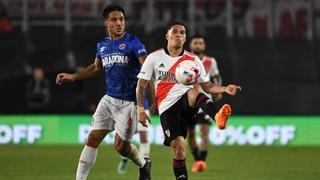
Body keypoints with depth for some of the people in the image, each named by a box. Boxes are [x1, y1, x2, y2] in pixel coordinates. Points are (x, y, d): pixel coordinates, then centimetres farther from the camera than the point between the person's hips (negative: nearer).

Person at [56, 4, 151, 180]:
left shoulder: (133, 43, -9)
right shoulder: (102, 45, 9)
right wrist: (73, 77, 23)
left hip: (129, 103, -5)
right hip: (109, 99, 5)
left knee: (121, 146, -2)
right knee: (92, 139, -2)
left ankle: (143, 165, 29)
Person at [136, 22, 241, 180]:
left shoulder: (193, 60, 12)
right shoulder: (154, 58, 8)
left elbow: (207, 86, 14)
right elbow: (141, 86, 10)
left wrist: (225, 89, -5)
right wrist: (141, 110, -1)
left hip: (187, 102, 0)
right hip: (167, 106, 1)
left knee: (193, 92, -37)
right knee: (178, 149, -13)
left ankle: (218, 118, -67)